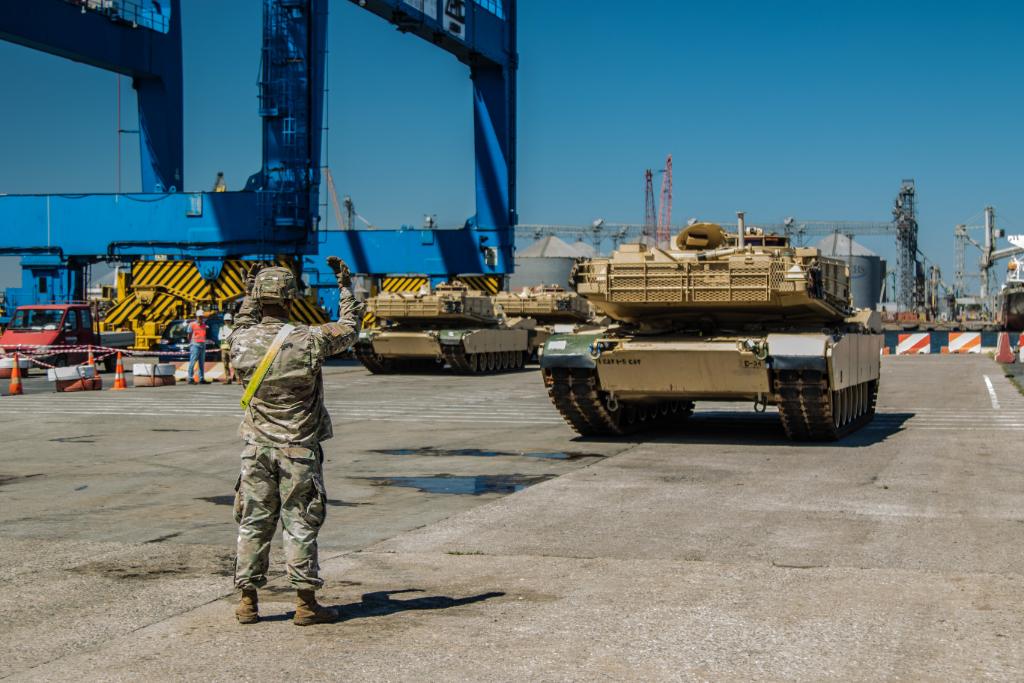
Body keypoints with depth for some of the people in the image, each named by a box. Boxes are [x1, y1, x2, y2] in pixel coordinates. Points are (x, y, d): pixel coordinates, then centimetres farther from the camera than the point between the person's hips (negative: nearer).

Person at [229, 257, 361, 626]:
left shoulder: (242, 342, -4)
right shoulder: (308, 340, -13)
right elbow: (348, 329, 6)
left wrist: (248, 297, 34)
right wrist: (345, 287, 16)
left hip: (257, 448, 3)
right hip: (299, 449, -3)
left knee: (254, 523, 9)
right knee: (300, 526, 2)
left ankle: (247, 601, 13)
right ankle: (305, 603, 6)